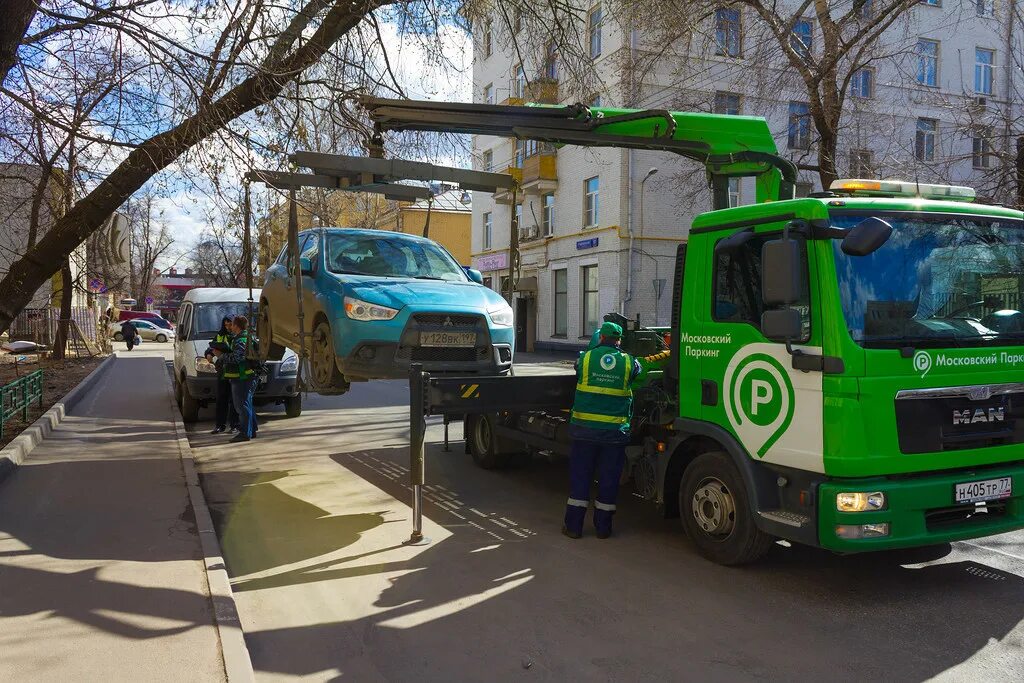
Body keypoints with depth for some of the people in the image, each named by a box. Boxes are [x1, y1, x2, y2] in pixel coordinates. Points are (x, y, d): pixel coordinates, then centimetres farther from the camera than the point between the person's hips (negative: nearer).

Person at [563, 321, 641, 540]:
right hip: (616, 430, 0)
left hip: (584, 428, 0)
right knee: (608, 479, 9)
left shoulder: (585, 358, -1)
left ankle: (573, 525, 11)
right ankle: (603, 527, 16)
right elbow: (638, 371, 20)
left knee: (580, 476, 7)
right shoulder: (628, 362, 0)